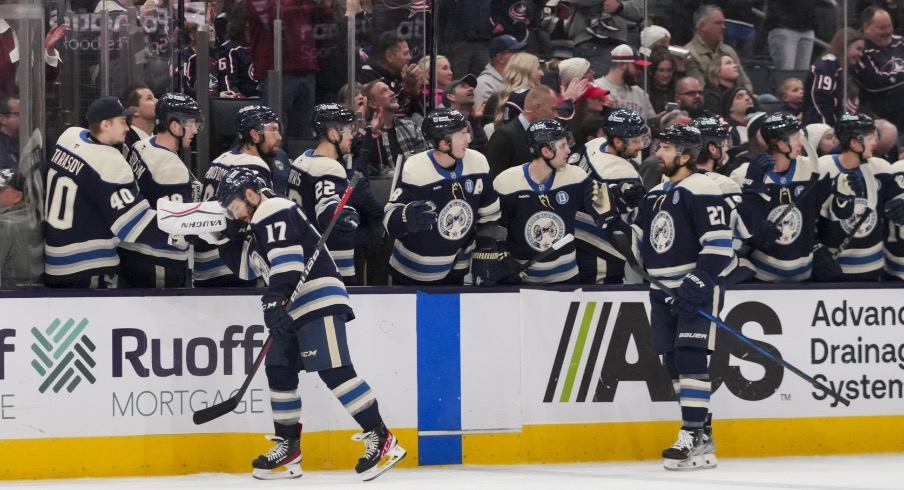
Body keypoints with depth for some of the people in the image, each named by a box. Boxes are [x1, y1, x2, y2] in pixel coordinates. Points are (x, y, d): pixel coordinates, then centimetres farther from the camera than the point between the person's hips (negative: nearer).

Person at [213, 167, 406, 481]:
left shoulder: (274, 213, -10)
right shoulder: (261, 222, 23)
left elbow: (286, 261, -24)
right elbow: (243, 266, 28)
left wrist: (273, 301, -31)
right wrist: (225, 238, 16)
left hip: (319, 300, -11)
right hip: (294, 307, 11)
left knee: (334, 370, -17)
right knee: (279, 371, 10)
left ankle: (381, 439, -18)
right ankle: (288, 446, 17)